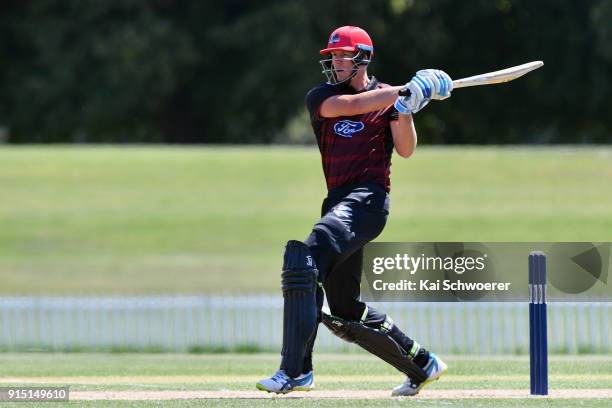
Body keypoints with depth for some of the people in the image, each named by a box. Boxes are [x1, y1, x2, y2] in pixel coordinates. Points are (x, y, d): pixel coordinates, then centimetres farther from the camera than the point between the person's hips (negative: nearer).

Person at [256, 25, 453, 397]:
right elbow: (348, 106, -9)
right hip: (337, 201, 6)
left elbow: (406, 150, -2)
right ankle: (422, 364, 25)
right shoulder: (321, 97, 12)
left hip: (368, 199, -6)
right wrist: (402, 93, -13)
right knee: (346, 312, 9)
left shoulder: (388, 97, 7)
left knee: (304, 262, -27)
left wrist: (404, 111, -17)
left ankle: (295, 371, -31)